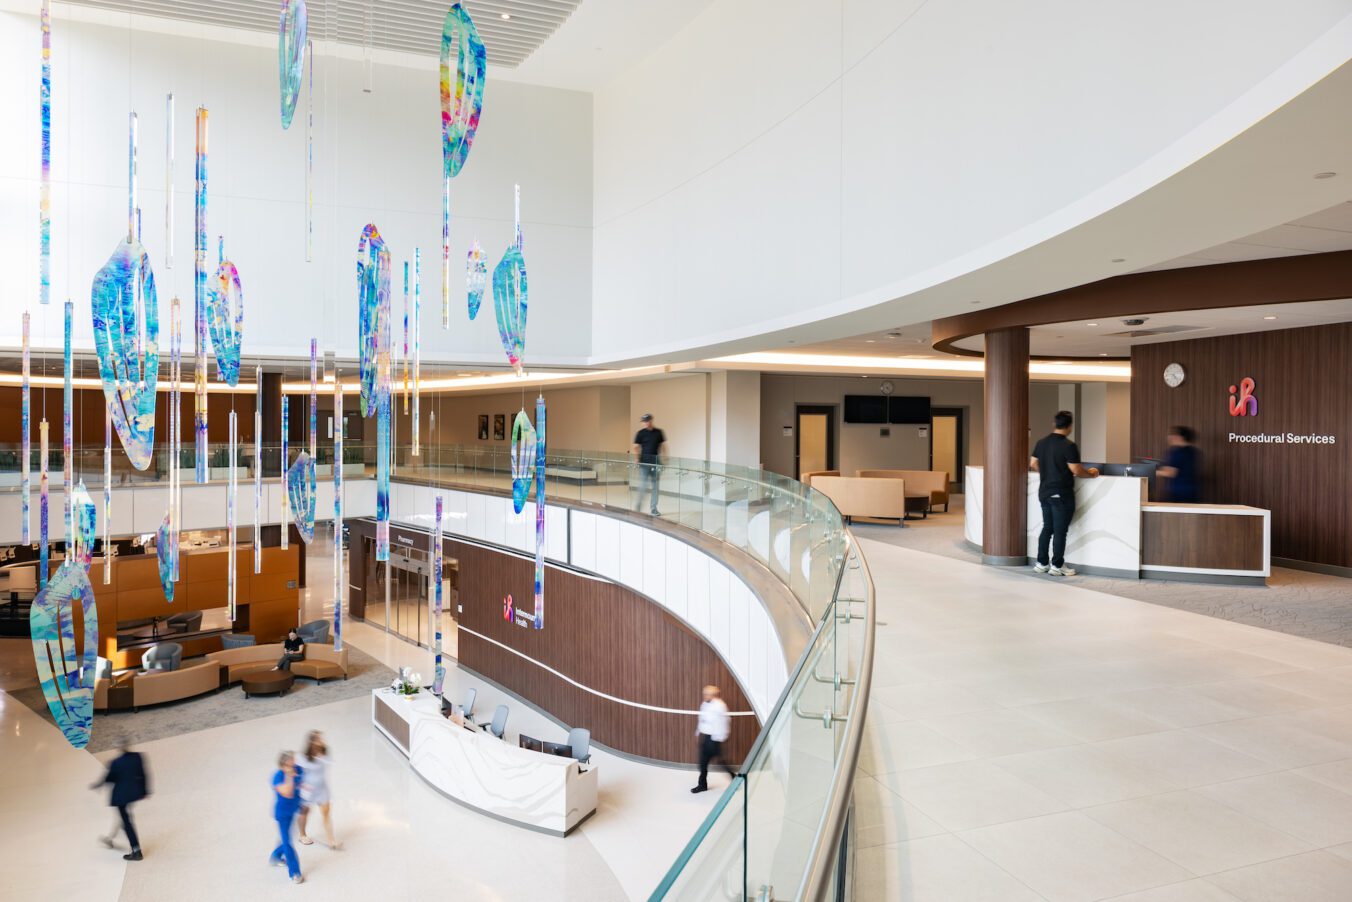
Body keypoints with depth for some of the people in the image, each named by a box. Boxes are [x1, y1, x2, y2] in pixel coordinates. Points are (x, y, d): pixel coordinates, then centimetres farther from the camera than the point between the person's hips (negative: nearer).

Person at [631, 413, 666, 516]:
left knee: (655, 486, 6)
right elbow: (636, 448, -2)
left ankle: (653, 508, 14)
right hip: (644, 463, -3)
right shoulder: (640, 433, -1)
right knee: (644, 485, -5)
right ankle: (638, 505, 11)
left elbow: (662, 446, 11)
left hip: (656, 463, 3)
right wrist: (637, 460, -14)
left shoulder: (658, 432, 5)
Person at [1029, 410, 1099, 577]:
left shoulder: (1042, 442, 5)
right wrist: (1090, 474, 0)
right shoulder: (1068, 445, -16)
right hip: (1062, 494, -7)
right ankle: (1057, 566, 6)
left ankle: (1041, 563, 18)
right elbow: (1076, 470, -18)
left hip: (1044, 492, 7)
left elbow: (1033, 464, 12)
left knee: (1047, 528, 15)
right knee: (1060, 531, 1)